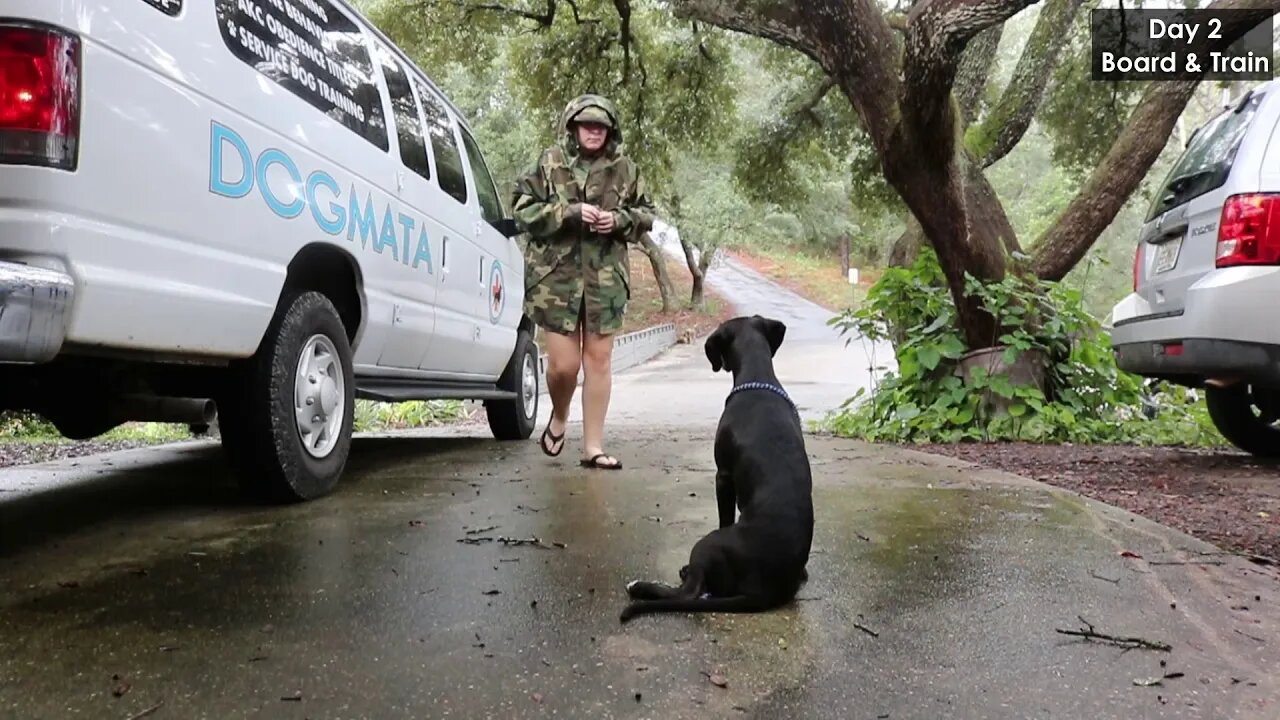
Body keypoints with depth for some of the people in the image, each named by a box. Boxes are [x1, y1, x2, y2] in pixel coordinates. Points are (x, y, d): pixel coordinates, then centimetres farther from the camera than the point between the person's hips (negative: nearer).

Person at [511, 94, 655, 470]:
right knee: (563, 364, -4)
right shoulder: (549, 162, 2)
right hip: (556, 274, -2)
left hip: (606, 276, 2)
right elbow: (523, 208, -1)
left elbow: (645, 214, 15)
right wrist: (569, 211, -14)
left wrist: (620, 219, -7)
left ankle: (593, 447, 13)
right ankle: (558, 418, 30)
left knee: (599, 359, 4)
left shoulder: (624, 169, 8)